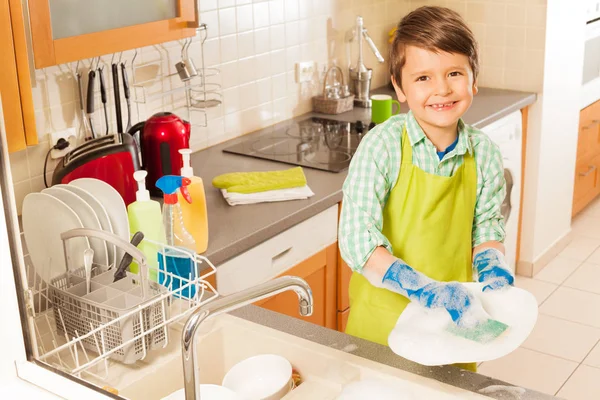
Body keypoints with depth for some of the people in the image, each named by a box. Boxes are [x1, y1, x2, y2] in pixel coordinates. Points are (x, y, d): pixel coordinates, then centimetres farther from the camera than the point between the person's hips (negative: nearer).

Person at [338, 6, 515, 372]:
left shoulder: (484, 154, -7)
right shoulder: (382, 145, -18)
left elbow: (487, 232, 6)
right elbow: (356, 239, -24)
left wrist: (494, 272, -15)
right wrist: (424, 289, -35)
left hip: (454, 324, 3)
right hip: (384, 322, -3)